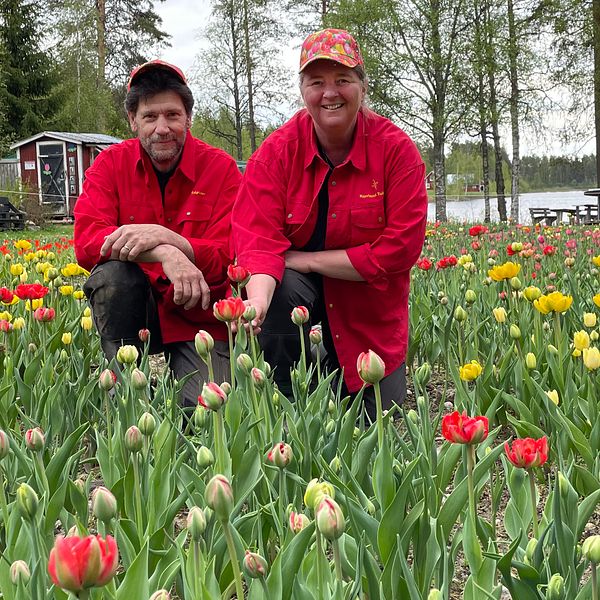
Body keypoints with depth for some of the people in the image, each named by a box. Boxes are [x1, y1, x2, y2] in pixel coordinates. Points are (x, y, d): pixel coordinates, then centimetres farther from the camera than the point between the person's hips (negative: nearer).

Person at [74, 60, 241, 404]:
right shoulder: (111, 164, -1)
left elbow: (231, 257, -13)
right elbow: (87, 243, -15)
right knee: (112, 271, -31)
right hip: (135, 309, 2)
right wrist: (165, 255, -31)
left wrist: (165, 237, -29)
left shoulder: (221, 168, -5)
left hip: (198, 317, -2)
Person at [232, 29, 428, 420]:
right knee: (281, 289, -35)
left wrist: (306, 259, -20)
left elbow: (400, 249, -20)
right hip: (299, 289, 0)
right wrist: (258, 300, -43)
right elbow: (259, 238, -21)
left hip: (371, 313, 1)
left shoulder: (396, 149, -14)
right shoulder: (277, 152, -11)